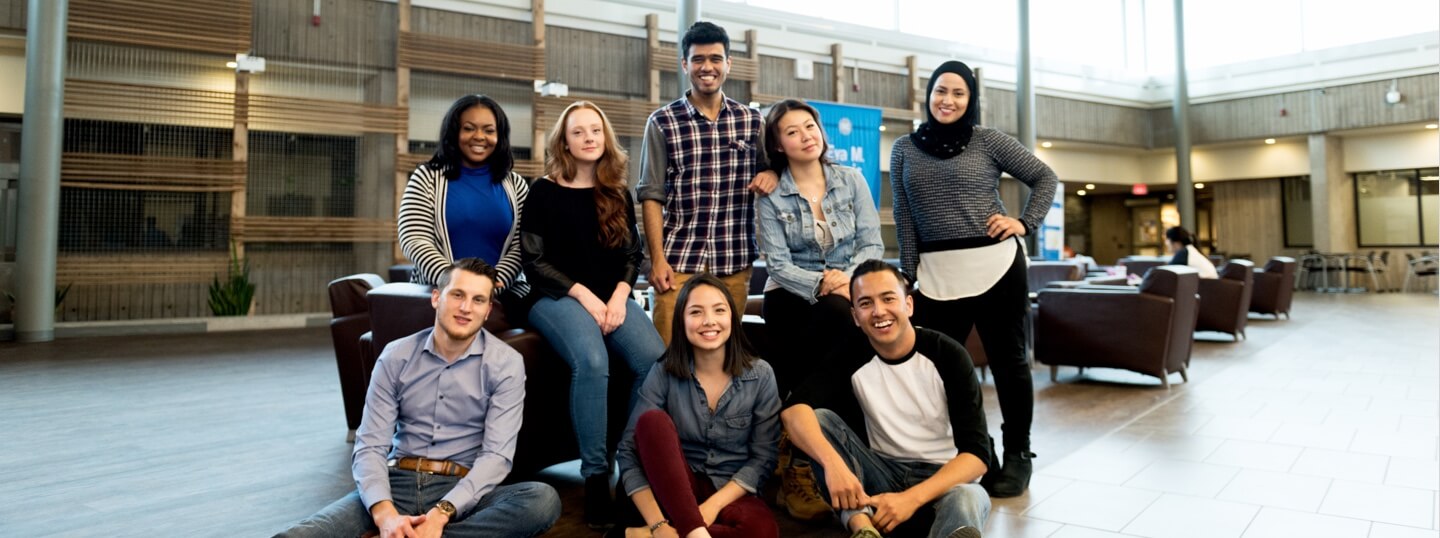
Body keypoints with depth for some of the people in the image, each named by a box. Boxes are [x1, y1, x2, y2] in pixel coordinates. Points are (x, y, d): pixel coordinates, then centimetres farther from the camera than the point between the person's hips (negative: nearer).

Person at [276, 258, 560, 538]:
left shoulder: (506, 364, -3)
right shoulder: (396, 356, 3)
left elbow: (497, 455, -10)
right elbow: (370, 446, -3)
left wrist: (441, 513, -25)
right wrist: (385, 514, -22)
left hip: (462, 491, 0)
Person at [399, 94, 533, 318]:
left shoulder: (515, 185, 14)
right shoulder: (427, 178, 9)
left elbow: (521, 247, 6)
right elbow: (414, 239, -2)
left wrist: (496, 281, -14)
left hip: (502, 291, 3)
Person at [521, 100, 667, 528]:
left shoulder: (618, 195, 15)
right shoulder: (544, 191, 3)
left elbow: (632, 254, 13)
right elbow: (534, 260, -3)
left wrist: (619, 296, -7)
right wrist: (584, 296, -13)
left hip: (611, 296, 4)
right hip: (557, 296, -3)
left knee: (655, 358, -27)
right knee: (592, 361, -35)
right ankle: (595, 474, -23)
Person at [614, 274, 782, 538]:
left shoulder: (760, 375, -7)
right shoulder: (664, 373, -9)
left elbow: (763, 457, -6)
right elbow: (629, 451, -14)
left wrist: (714, 504, -19)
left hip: (731, 493, 0)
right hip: (675, 489, 0)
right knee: (653, 420, -27)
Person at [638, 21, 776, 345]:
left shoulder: (751, 120, 9)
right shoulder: (662, 122, 1)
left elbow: (766, 170, 21)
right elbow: (652, 196, -1)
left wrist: (772, 173, -4)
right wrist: (658, 259, -8)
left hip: (735, 262, 3)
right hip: (679, 260, -2)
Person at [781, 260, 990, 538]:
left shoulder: (948, 355, -13)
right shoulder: (850, 358, -6)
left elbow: (977, 452, -18)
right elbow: (793, 409, -23)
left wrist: (911, 498, -32)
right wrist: (832, 462, -43)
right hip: (884, 474, 4)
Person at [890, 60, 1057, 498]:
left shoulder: (988, 141, 3)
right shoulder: (904, 149, 9)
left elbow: (1045, 177, 10)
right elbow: (905, 219, 7)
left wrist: (1025, 223, -3)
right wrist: (908, 277, 2)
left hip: (996, 266, -1)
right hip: (936, 274, 2)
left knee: (1008, 360, 8)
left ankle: (1018, 455, 22)